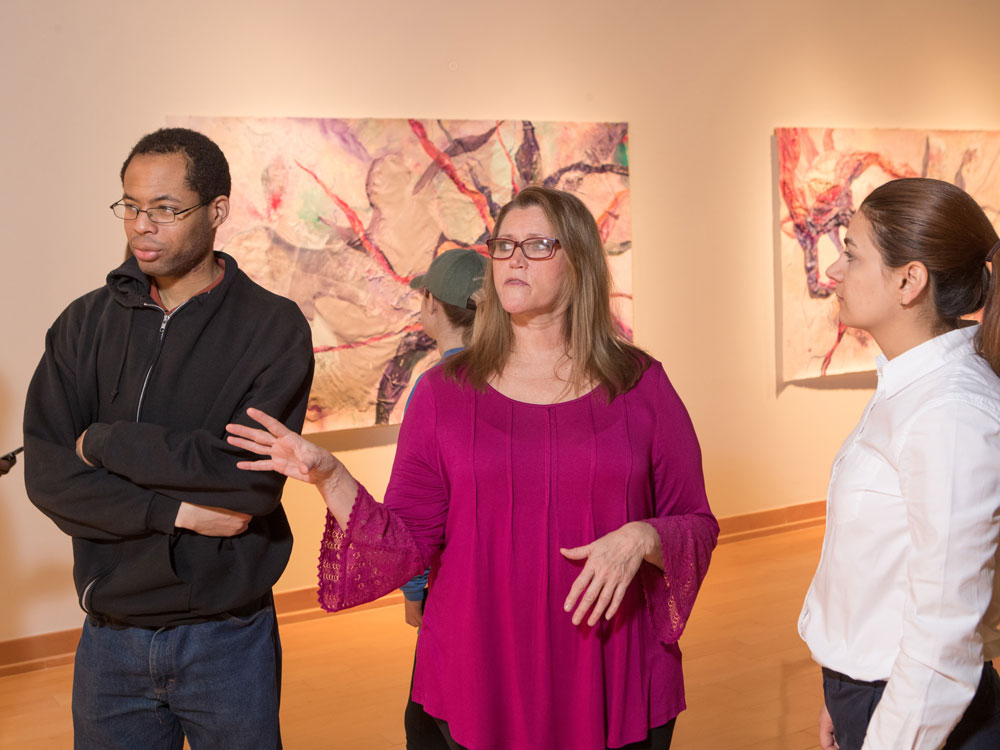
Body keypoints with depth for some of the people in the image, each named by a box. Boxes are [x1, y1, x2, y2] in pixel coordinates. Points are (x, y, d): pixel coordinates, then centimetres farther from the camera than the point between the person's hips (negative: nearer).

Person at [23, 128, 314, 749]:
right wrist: (178, 511, -19)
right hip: (109, 640, 3)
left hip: (227, 640, -3)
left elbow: (254, 471, -21)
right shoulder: (86, 324, 2)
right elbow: (47, 475, -7)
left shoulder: (274, 326, -8)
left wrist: (106, 442, -12)